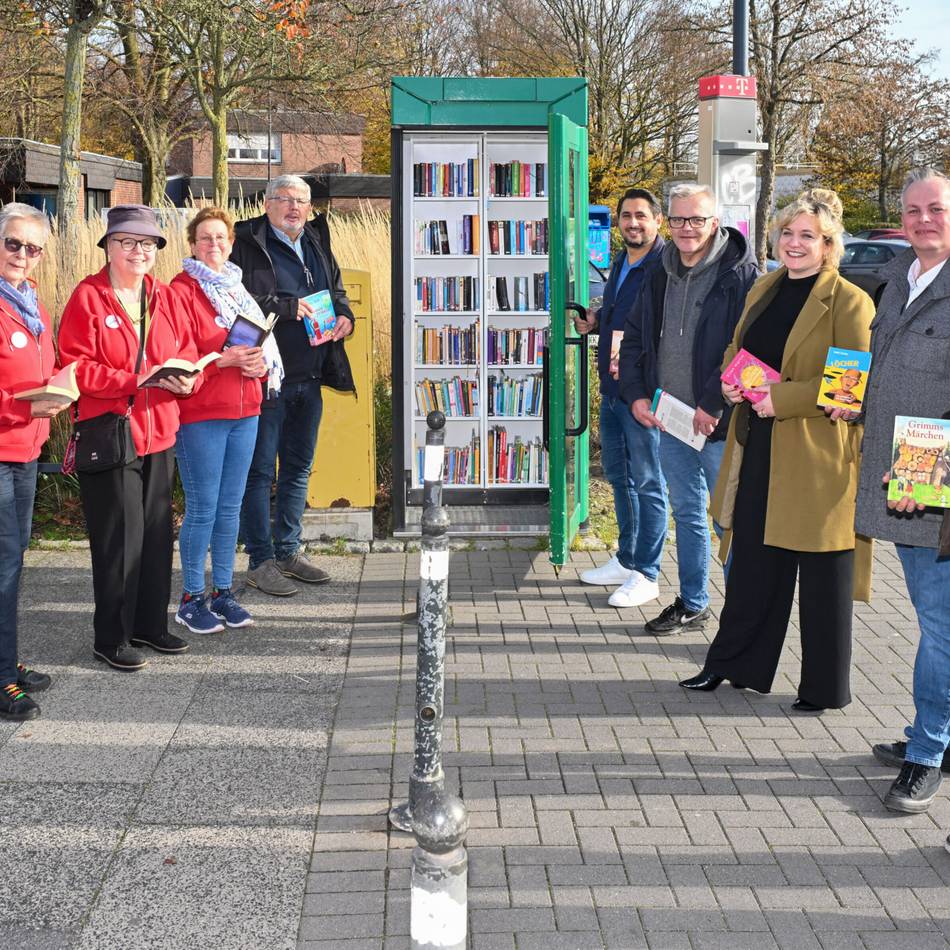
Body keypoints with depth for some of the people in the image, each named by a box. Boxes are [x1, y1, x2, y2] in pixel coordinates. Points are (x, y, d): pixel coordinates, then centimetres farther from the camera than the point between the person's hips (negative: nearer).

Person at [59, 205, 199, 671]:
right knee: (119, 538, -3)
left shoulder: (163, 297, 11)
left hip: (159, 433, 6)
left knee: (157, 533, 12)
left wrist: (187, 378, -10)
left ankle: (150, 623, 27)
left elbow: (187, 352, 13)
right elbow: (76, 366, -13)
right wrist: (135, 380, -22)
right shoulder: (88, 297, -7)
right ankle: (111, 637, 9)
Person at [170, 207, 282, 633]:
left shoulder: (238, 290, 17)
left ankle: (223, 592, 19)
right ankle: (191, 599, 7)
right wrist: (224, 359, -23)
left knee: (230, 506, 10)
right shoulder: (181, 292, -6)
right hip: (199, 414, -6)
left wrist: (260, 363, -4)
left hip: (244, 412, 6)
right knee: (202, 509, -3)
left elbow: (264, 344, 18)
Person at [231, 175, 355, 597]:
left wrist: (344, 316, 6)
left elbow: (336, 290, 26)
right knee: (260, 471, 0)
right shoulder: (247, 245, -8)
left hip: (309, 380, 8)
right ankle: (260, 561, 8)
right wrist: (288, 306, -22)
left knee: (298, 469, 16)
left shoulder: (316, 244, 15)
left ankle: (288, 550, 28)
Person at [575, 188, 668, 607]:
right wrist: (595, 321, 10)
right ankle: (626, 560, 31)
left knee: (647, 482, -1)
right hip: (612, 387, 9)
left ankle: (646, 575, 7)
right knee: (618, 475, 18)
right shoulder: (620, 263, 14)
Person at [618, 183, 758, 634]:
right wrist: (636, 394, 5)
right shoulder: (659, 276, 10)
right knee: (687, 513, 18)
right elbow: (633, 338, 18)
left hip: (721, 425, -7)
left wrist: (714, 405, -20)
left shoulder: (741, 276, -11)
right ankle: (692, 604, 32)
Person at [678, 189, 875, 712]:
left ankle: (824, 687, 17)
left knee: (821, 576, 4)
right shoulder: (763, 290, 12)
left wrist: (781, 400, -21)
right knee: (752, 560, 16)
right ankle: (732, 663, 30)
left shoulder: (849, 302, -11)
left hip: (818, 455, -7)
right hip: (759, 451, 7)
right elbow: (735, 349, 23)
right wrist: (730, 380, 1)